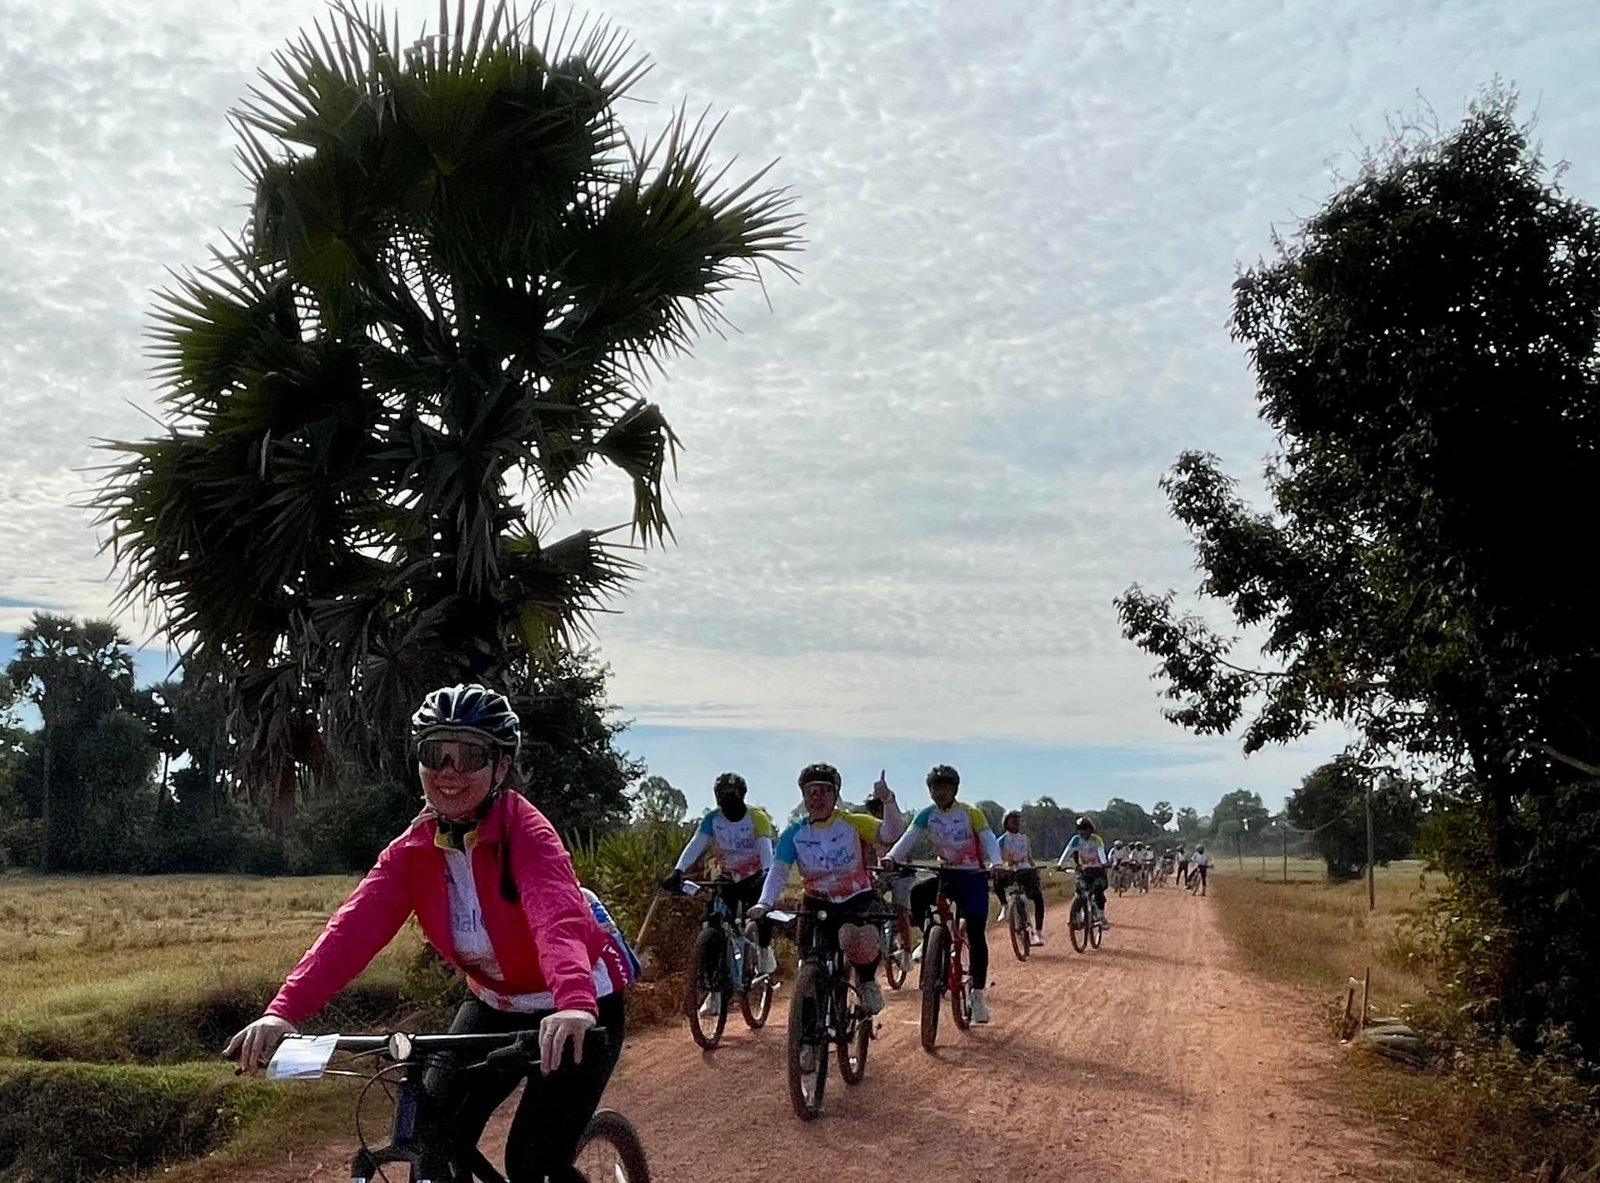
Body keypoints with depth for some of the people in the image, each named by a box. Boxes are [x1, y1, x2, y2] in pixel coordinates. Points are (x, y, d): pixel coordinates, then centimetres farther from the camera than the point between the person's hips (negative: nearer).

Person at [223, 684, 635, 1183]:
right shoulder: (414, 850, -10)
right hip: (495, 1004, 5)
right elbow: (354, 926, -24)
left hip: (577, 1014, -5)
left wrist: (576, 1004, -65)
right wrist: (282, 1011, -39)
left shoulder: (527, 834, -27)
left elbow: (560, 918, -45)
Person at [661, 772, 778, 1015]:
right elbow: (695, 845, -22)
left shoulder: (757, 817, -16)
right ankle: (715, 993, 0)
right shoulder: (712, 819, -9)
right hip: (728, 879, 3)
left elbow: (766, 847, -30)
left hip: (755, 877, -2)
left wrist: (767, 873, -49)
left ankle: (765, 950, -4)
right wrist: (677, 872, -38)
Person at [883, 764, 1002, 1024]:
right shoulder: (927, 815, -1)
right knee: (917, 894, -27)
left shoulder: (971, 813, -9)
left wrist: (995, 863, -39)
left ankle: (978, 994, -1)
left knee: (975, 934, -9)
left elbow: (989, 839, -18)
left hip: (973, 878, -3)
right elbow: (908, 837, -13)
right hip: (946, 875, 3)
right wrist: (891, 857, -32)